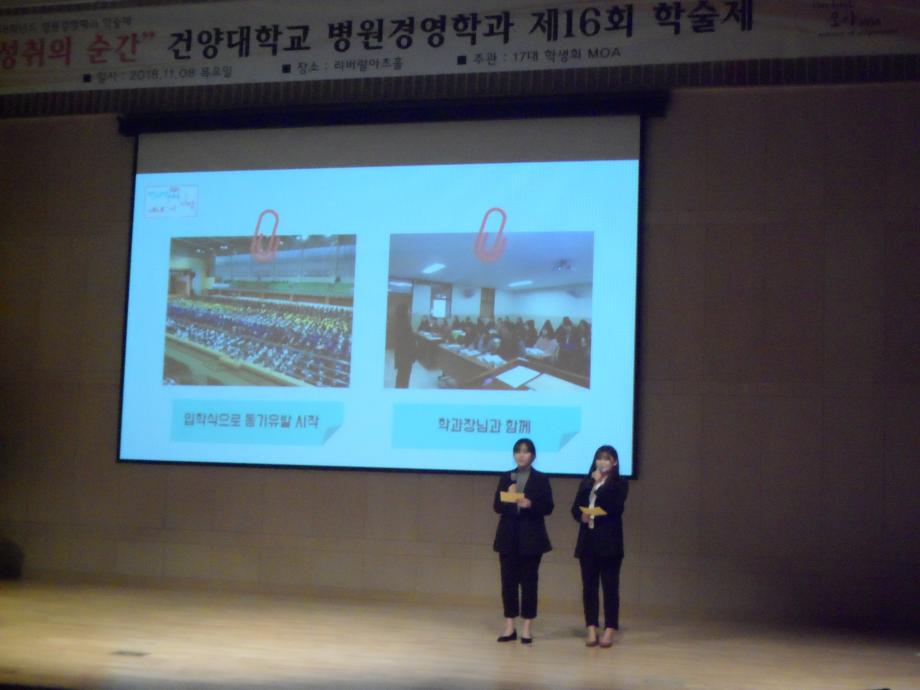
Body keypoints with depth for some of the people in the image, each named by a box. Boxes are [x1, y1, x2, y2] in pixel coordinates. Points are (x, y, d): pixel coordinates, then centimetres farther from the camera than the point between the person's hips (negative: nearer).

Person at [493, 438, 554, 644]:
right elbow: (497, 506, 4)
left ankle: (528, 627, 5)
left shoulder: (541, 479, 2)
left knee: (529, 581, -1)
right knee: (508, 580, 2)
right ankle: (509, 627, 9)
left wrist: (530, 504, -19)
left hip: (531, 537, -2)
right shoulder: (505, 478, 8)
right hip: (508, 536, 2)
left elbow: (548, 507, -3)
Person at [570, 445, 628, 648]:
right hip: (587, 541, 4)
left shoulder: (620, 484, 0)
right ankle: (591, 630, 10)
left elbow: (614, 507, -15)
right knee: (588, 587, 4)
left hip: (609, 543, -4)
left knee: (610, 587, -1)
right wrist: (582, 516, -12)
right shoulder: (586, 482, 13)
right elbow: (575, 508, 10)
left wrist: (599, 484, -13)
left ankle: (609, 631, 3)